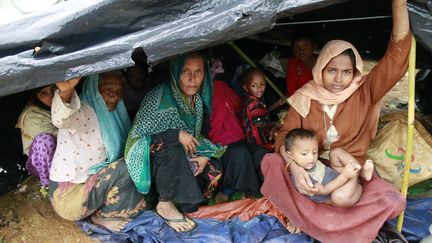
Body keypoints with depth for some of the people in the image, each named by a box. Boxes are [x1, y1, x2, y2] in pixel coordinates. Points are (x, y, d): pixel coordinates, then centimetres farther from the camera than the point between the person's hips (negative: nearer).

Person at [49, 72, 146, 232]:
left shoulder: (111, 116, 8)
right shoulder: (82, 112, -16)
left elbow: (122, 153, 16)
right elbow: (61, 118, -41)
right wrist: (65, 92, -63)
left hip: (93, 183, 8)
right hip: (68, 196, -8)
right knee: (127, 168, -23)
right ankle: (102, 215, -5)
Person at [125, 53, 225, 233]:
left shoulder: (198, 100, 1)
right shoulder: (159, 96, -19)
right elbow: (137, 130, -18)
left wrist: (205, 156, -11)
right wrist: (176, 134, -25)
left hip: (179, 160, 6)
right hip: (151, 159, -6)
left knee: (213, 168, -9)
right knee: (169, 142, -35)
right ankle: (165, 205, -21)